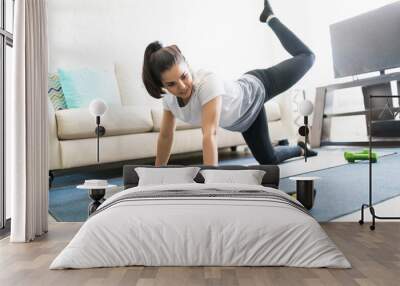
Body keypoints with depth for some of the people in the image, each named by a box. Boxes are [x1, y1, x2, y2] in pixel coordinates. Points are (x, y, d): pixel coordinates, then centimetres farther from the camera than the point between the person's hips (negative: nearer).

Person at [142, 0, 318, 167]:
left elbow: (210, 134, -52)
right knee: (268, 159, 17)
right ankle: (300, 149, 50)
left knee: (306, 56, 18)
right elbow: (165, 136, -10)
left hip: (257, 89, -5)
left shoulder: (208, 82, -45)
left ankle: (270, 17, 38)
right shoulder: (169, 98, -24)